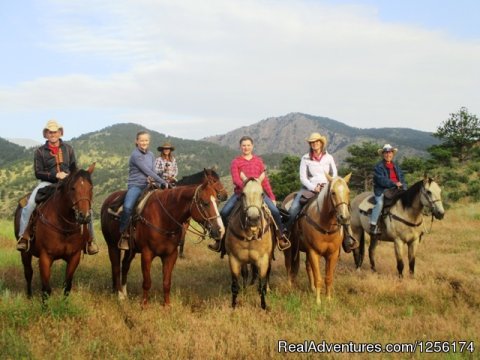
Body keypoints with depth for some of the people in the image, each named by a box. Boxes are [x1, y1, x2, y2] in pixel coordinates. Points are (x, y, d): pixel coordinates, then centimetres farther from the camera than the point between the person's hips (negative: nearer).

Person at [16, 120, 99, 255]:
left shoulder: (68, 149, 12)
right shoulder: (40, 151, 4)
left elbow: (75, 169, 15)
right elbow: (38, 173, -2)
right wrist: (55, 175, -15)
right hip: (47, 183, -1)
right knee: (30, 204, -28)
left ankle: (90, 239, -4)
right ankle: (23, 236, -18)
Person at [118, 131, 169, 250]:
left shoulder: (151, 155, 14)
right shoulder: (135, 155, -8)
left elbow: (153, 171, 12)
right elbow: (147, 171, -12)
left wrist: (152, 178, -14)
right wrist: (163, 182, -11)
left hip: (149, 185, 7)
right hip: (135, 186, -7)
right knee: (127, 207, -33)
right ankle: (124, 236, -17)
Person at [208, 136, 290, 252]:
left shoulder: (259, 161, 11)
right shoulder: (236, 162, 3)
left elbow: (265, 180, 13)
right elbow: (235, 179, -9)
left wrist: (272, 197, 8)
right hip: (240, 192, -1)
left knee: (275, 211, -17)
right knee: (224, 212, -19)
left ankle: (281, 236, 0)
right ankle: (219, 239, -3)